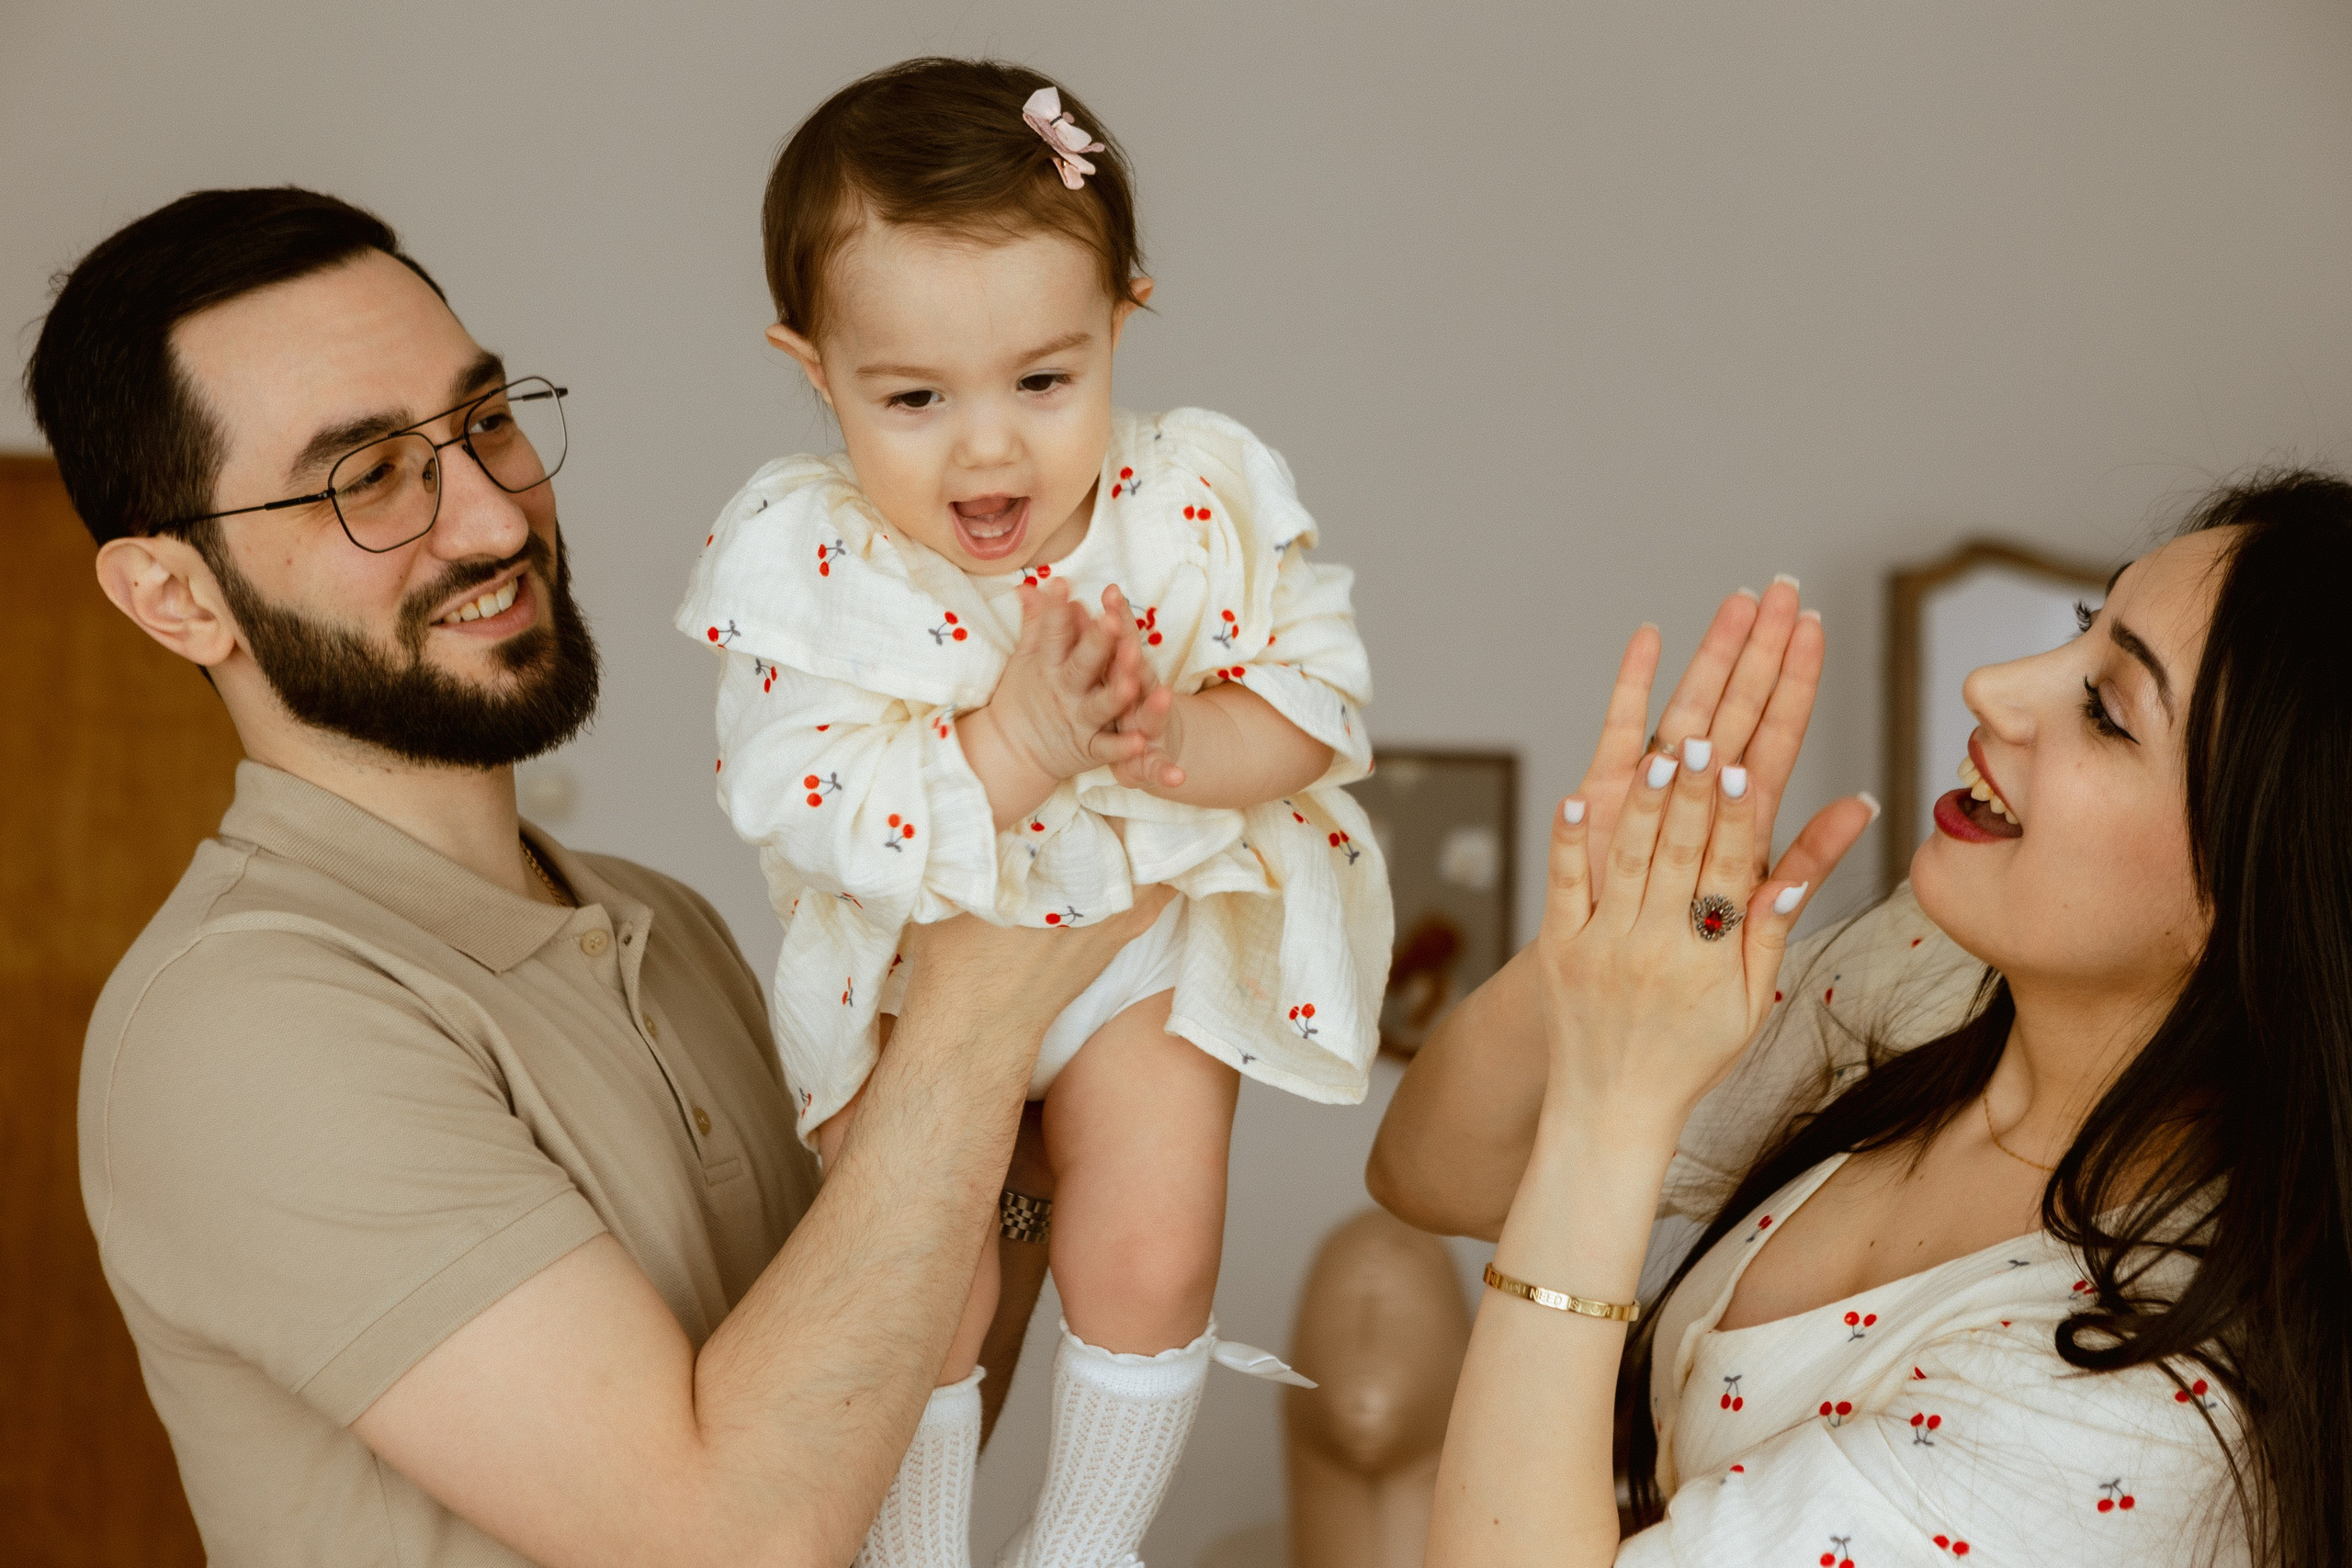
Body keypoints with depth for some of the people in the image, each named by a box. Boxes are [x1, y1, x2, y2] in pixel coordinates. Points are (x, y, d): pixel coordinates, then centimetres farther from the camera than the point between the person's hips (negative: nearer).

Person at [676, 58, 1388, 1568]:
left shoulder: (1199, 498, -16)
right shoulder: (803, 559, -21)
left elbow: (1321, 700, -14)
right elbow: (811, 813, -27)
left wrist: (1176, 740, -34)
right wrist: (1013, 749, -41)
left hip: (1151, 927, 1)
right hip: (912, 961, -1)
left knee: (1147, 1258, -4)